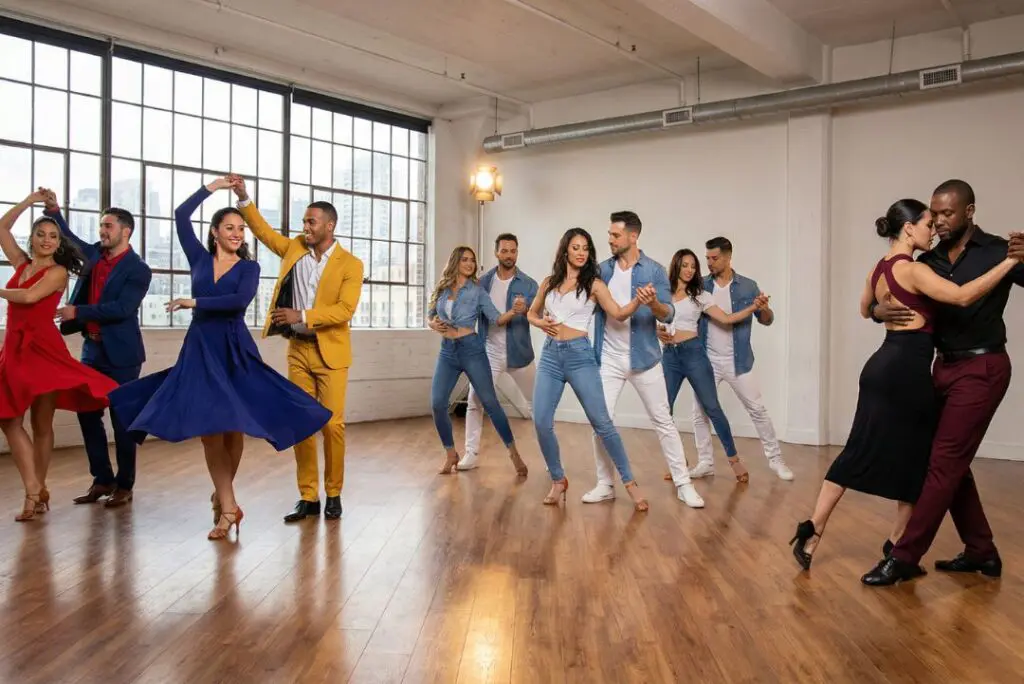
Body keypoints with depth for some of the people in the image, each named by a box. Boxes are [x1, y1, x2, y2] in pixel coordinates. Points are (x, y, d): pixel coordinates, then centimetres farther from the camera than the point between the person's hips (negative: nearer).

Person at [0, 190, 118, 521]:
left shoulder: (57, 272, -3)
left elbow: (29, 296, -17)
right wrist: (31, 200, 14)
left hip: (43, 348, -6)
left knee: (41, 424, 3)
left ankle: (37, 491, 13)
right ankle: (34, 491, 1)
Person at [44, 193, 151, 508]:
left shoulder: (137, 269, -13)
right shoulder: (94, 253, 7)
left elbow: (122, 308, -21)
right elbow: (68, 238, 20)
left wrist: (77, 311, -21)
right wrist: (54, 211, 3)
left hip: (119, 353, -7)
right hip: (92, 349, 7)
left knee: (121, 418, 1)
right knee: (87, 414, 10)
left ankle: (125, 485, 13)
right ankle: (102, 479, 22)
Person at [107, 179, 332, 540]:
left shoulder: (249, 267, 4)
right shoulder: (200, 259, 11)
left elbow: (240, 300, -16)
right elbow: (181, 216, 4)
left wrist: (195, 302, -13)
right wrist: (210, 188, 7)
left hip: (234, 351, -2)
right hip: (200, 348, 2)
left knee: (232, 428, 3)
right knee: (208, 430, -4)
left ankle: (223, 496, 23)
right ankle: (229, 507, -3)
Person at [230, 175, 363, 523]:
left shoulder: (350, 264, -7)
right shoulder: (294, 248, 8)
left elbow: (344, 309, -16)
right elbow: (264, 231, 15)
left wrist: (301, 316, -19)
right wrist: (244, 198, 4)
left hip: (330, 353, -4)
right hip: (298, 350, 4)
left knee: (332, 424, -4)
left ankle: (333, 494, 11)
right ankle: (308, 497, 11)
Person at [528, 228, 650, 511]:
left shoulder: (594, 284, 0)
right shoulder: (549, 282, 10)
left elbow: (618, 314, -11)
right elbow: (531, 313, 23)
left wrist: (638, 301, -31)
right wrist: (541, 323, 0)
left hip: (580, 355, -3)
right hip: (550, 355, 3)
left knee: (601, 421, -4)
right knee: (541, 422, -4)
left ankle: (629, 482, 8)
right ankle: (558, 480, 15)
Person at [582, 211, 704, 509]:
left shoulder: (655, 270, -4)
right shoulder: (602, 270, 4)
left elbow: (668, 314, -10)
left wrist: (654, 304, -31)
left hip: (644, 358, -2)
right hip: (608, 359, 2)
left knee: (663, 421, 4)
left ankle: (683, 485, 13)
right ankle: (605, 484, 13)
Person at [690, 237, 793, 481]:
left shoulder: (748, 286, -4)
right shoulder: (701, 286, -1)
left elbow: (767, 321, 1)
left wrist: (765, 309, -23)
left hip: (737, 360, -1)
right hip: (707, 360, 2)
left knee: (757, 409, 4)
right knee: (699, 411, 3)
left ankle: (775, 459, 17)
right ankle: (705, 462, 15)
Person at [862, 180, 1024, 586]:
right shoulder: (929, 262, 7)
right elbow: (873, 303, 11)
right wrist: (880, 310, -13)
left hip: (982, 368, -7)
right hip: (945, 367, 7)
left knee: (943, 463, -6)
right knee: (952, 464, 12)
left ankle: (904, 558, -2)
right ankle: (981, 551, 26)